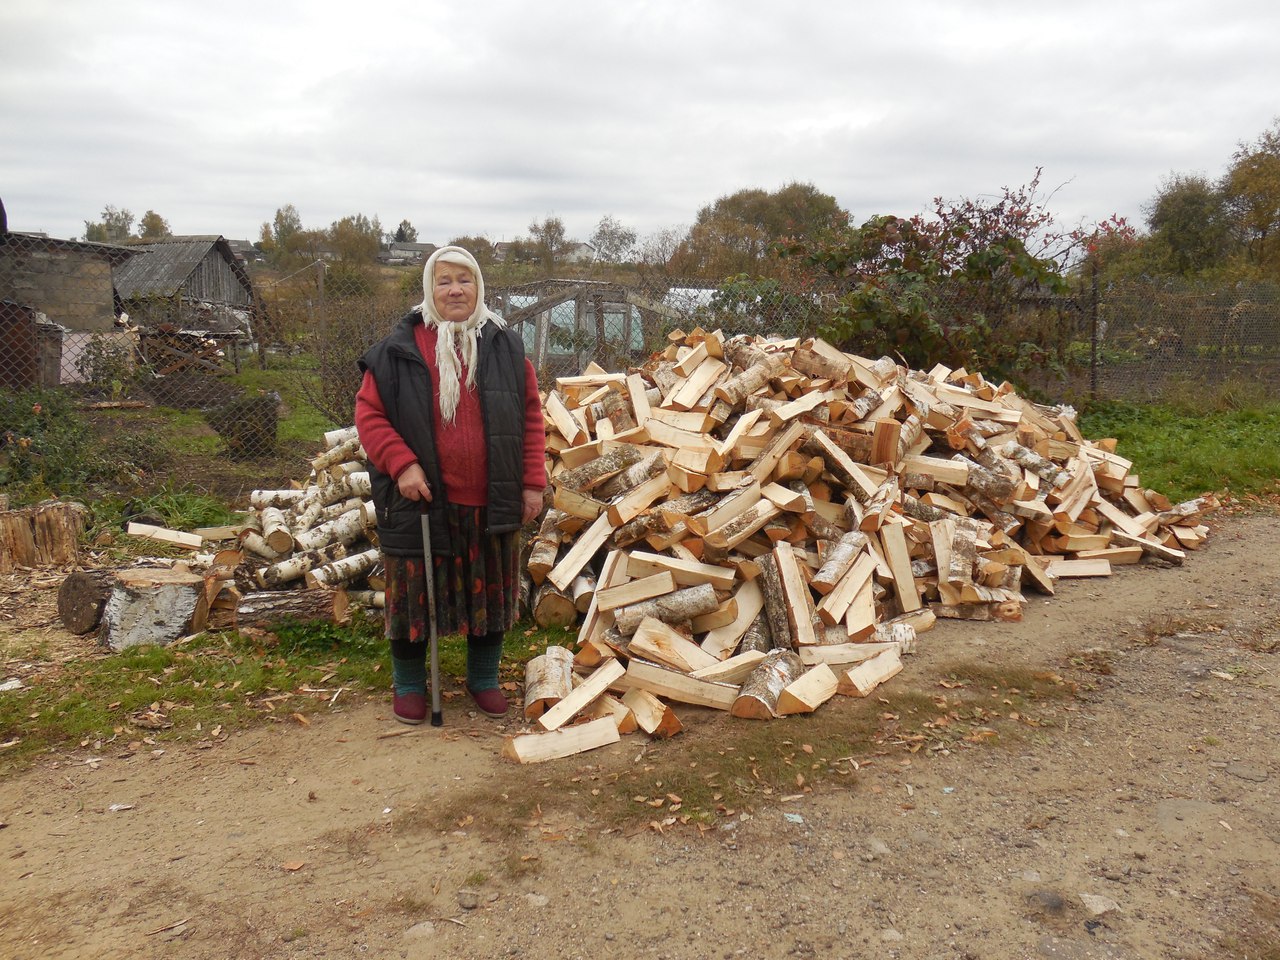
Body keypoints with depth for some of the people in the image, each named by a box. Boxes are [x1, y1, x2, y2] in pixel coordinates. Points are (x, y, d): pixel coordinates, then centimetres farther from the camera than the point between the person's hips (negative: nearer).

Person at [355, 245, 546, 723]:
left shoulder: (505, 347, 4)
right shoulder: (399, 349, -3)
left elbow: (530, 416, 6)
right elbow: (369, 412, -2)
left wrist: (533, 482, 1)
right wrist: (402, 464, -15)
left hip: (491, 503, 2)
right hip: (421, 500, -2)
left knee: (491, 591, 13)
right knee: (414, 592, 9)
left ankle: (484, 677, 34)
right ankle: (408, 683, 30)